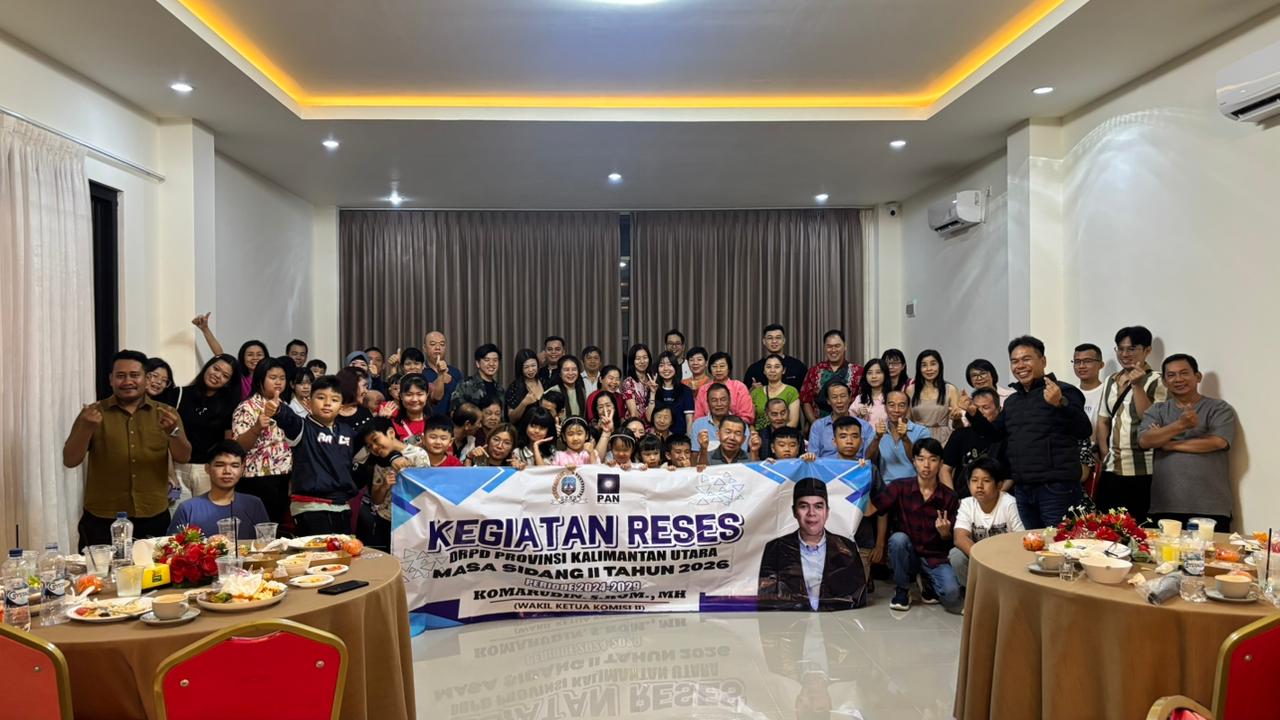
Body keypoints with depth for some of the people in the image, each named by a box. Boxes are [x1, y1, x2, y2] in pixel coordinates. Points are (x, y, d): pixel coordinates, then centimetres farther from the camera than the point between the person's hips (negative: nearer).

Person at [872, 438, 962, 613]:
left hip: (936, 558, 0)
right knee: (898, 538, -32)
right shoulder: (899, 487, -7)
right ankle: (902, 590, -7)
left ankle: (930, 586, 11)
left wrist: (945, 533, -18)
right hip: (907, 555, 0)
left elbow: (950, 542, 2)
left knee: (952, 595, -26)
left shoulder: (949, 497, -3)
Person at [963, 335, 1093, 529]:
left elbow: (1084, 431, -17)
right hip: (1022, 489, 7)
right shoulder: (1012, 400, 16)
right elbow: (996, 433, 25)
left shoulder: (1063, 391, -6)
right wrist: (974, 414, 9)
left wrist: (1060, 403, -33)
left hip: (1056, 487, -7)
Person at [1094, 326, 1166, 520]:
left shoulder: (1156, 381, -3)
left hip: (1141, 473, -6)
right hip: (1111, 470, 6)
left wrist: (1137, 385, -17)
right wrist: (1105, 453, 4)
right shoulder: (1111, 381, 14)